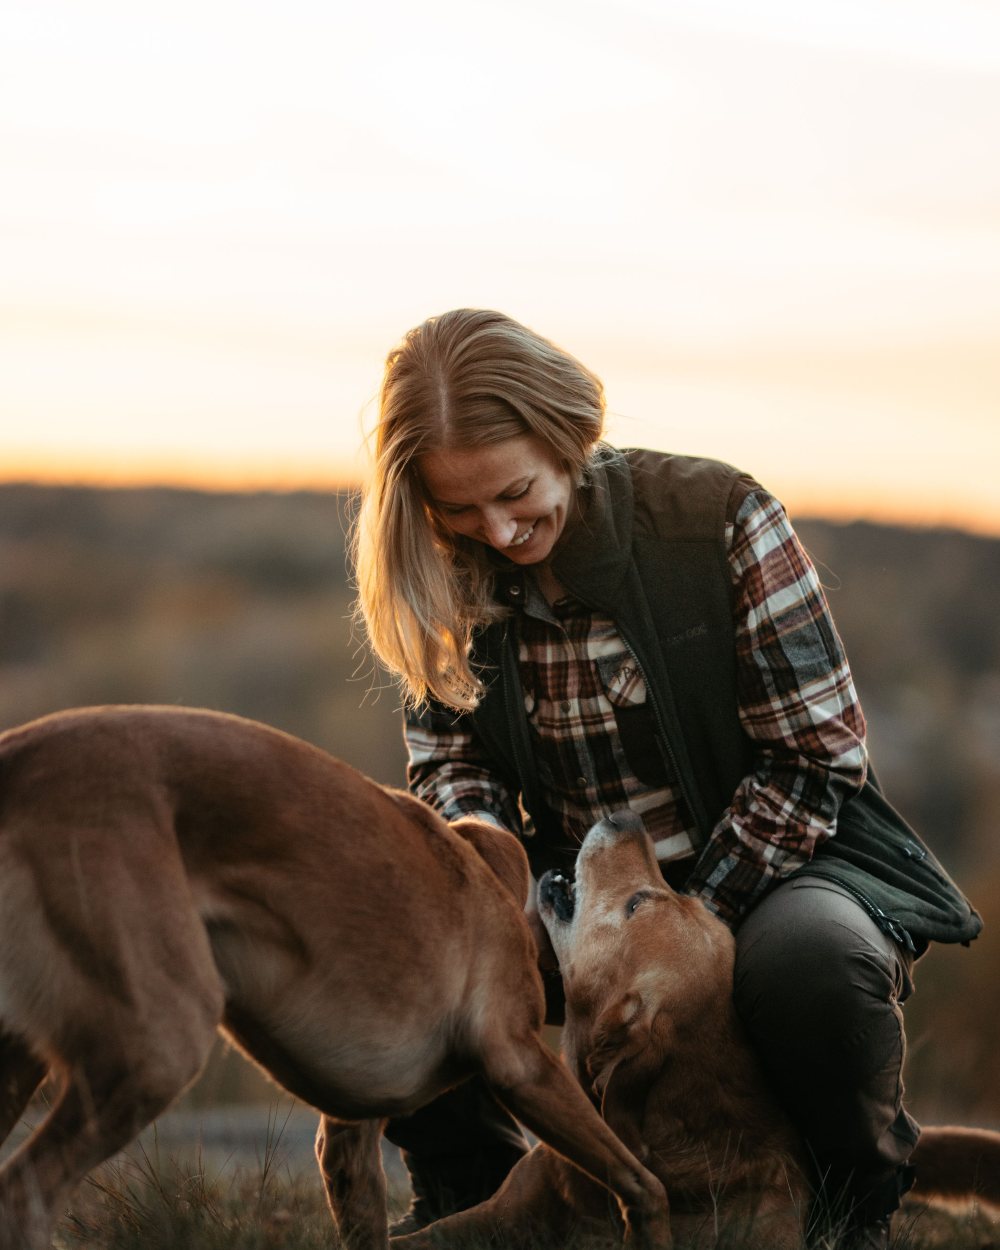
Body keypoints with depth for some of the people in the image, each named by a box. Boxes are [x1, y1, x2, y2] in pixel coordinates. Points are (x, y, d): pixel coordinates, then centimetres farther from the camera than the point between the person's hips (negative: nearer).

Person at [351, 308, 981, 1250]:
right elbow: (449, 760, 5)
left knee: (806, 958, -39)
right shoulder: (454, 583, -3)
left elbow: (815, 758, -15)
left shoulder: (717, 518, -16)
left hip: (778, 857, -4)